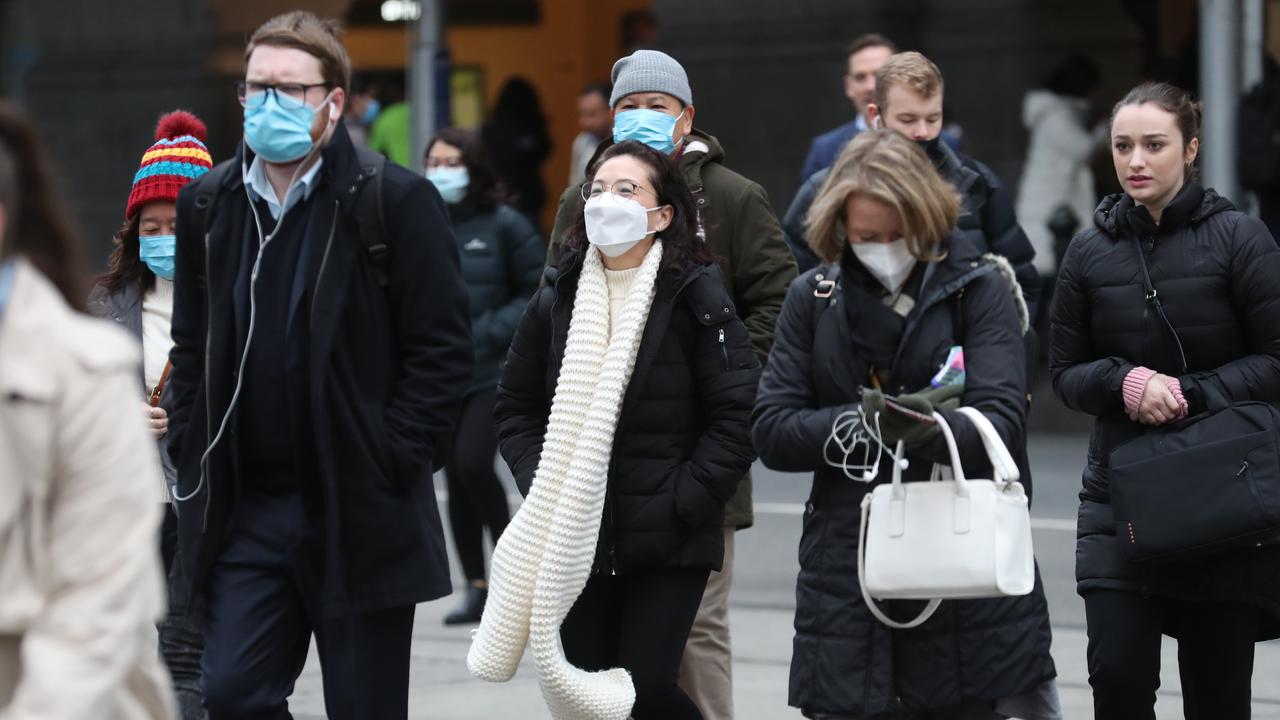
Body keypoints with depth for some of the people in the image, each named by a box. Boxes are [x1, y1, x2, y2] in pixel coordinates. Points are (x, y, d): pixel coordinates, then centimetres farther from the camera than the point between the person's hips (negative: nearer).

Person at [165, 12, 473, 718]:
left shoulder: (395, 201, -8)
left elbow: (443, 351, -9)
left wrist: (386, 465, -13)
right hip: (247, 508, 4)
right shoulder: (209, 203, 8)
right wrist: (190, 450, 6)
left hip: (361, 516, -4)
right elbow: (191, 343, 16)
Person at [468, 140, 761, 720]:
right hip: (576, 540, 4)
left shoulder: (695, 296, -5)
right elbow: (516, 407, 14)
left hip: (668, 541, -4)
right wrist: (545, 491, 0)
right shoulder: (556, 299, 7)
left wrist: (682, 503, -13)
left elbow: (737, 415, -8)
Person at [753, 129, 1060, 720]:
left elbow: (1000, 422, -13)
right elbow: (771, 431, 2)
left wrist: (933, 427, -34)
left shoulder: (980, 288, 0)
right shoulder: (814, 299, 9)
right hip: (846, 577, 2)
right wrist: (867, 423, -13)